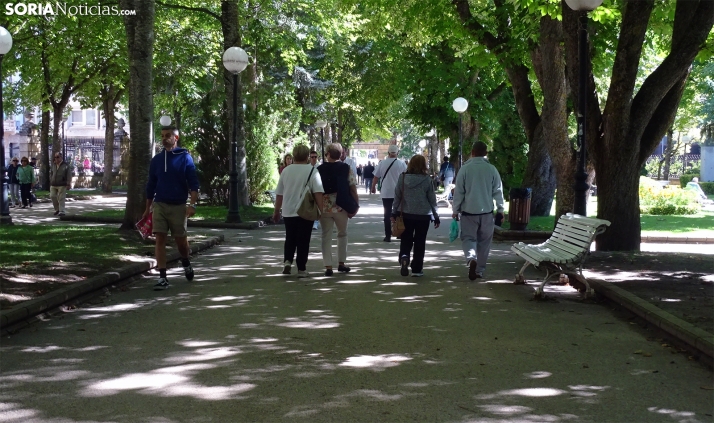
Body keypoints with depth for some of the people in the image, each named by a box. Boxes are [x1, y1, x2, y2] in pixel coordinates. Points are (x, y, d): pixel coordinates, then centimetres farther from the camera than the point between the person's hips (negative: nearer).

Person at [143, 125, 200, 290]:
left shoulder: (185, 157, -3)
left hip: (178, 206, -2)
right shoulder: (156, 159, 7)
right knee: (160, 239, -6)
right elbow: (151, 185, 13)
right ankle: (162, 278, -5)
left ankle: (186, 263, 38)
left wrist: (192, 204, -17)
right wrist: (147, 208, 13)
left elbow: (193, 183, -7)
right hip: (159, 205, 3)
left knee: (181, 240, 6)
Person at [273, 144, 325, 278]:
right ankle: (301, 269, 5)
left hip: (288, 212, 3)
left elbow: (279, 194, 9)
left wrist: (277, 211, 18)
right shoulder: (312, 171, -6)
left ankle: (287, 261, 0)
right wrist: (322, 210, -11)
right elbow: (318, 193, -14)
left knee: (290, 239, 18)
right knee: (303, 240, 4)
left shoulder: (286, 170, 5)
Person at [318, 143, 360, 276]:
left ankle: (328, 266, 0)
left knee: (326, 236, 6)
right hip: (341, 207, 0)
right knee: (342, 234, 18)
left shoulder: (319, 169, 1)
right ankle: (341, 264, 21)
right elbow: (353, 189, -6)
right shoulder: (346, 169, -1)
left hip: (324, 207, 0)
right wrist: (356, 205, 0)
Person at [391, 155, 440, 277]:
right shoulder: (427, 179, -6)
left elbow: (397, 196, 2)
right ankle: (417, 269, 10)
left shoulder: (403, 177, -2)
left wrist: (394, 213, 10)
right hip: (423, 215, -1)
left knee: (406, 240, 12)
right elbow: (432, 199, -1)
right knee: (419, 242, 8)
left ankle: (404, 257, -15)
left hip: (406, 213, 1)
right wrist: (436, 216, 7)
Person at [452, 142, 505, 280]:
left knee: (468, 238, 6)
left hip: (468, 211, -2)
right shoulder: (492, 169, -2)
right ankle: (479, 270, 19)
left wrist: (455, 210, 5)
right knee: (484, 241, 13)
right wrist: (500, 209, 12)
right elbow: (498, 191, 1)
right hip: (487, 212, 2)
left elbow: (458, 191, -5)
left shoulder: (465, 169, -7)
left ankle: (471, 259, -23)